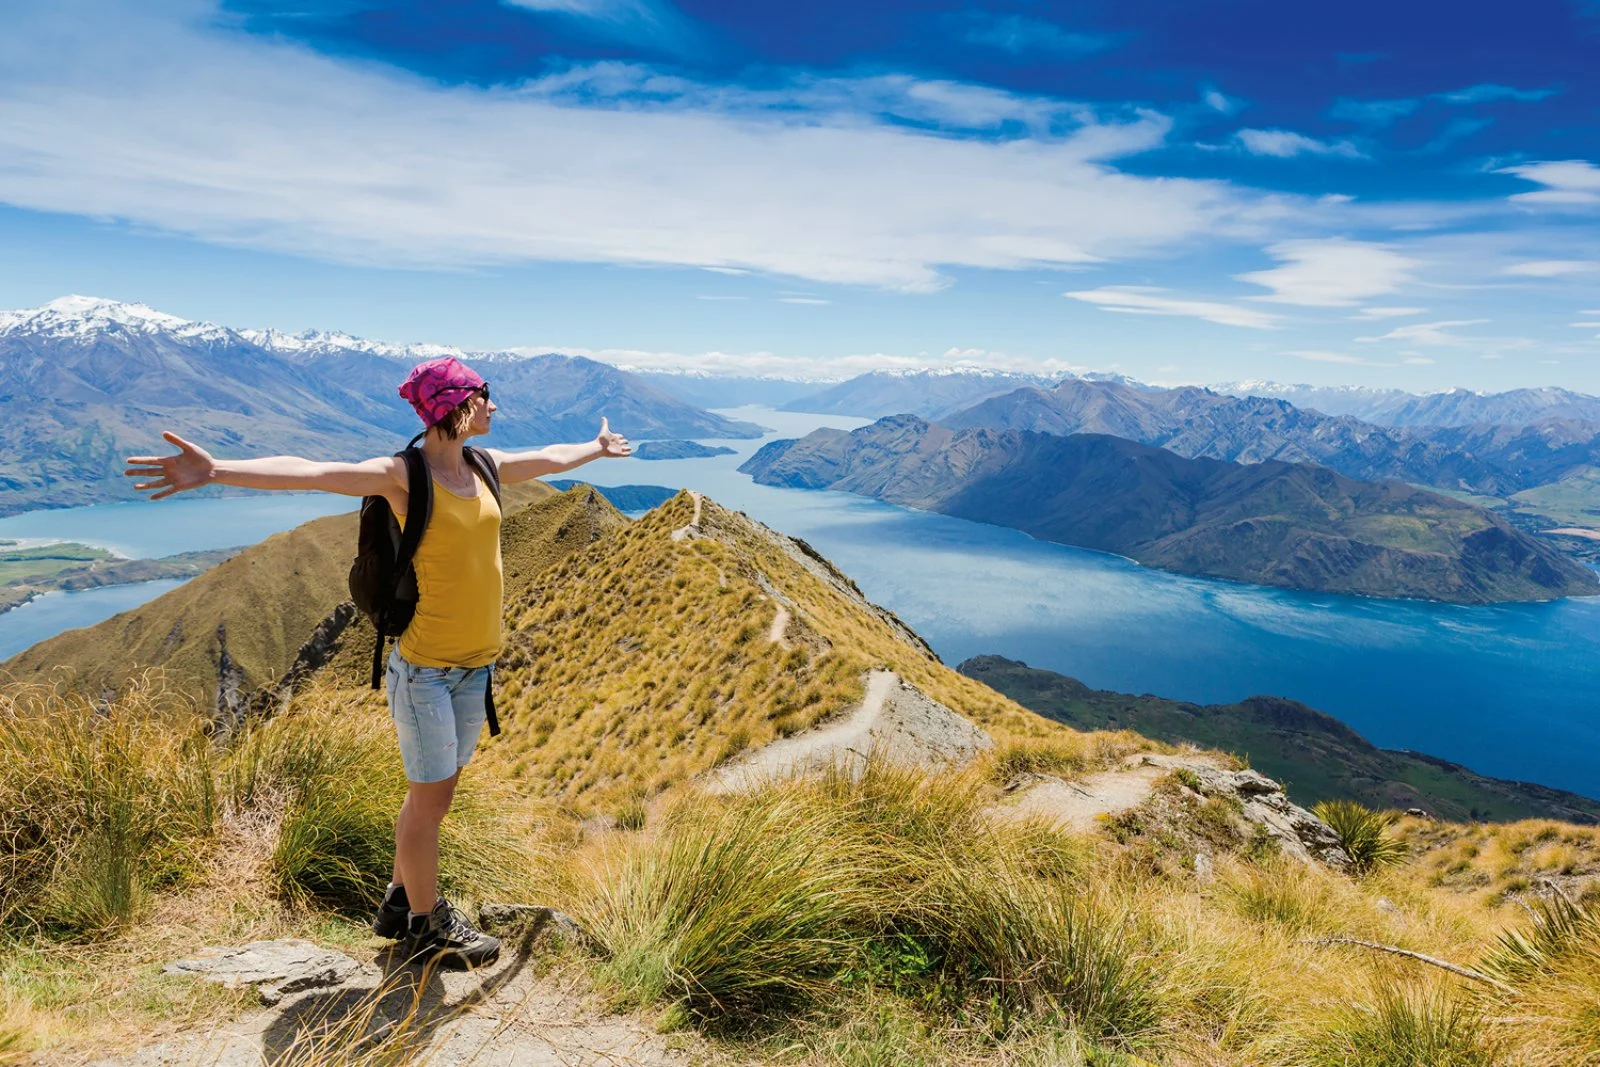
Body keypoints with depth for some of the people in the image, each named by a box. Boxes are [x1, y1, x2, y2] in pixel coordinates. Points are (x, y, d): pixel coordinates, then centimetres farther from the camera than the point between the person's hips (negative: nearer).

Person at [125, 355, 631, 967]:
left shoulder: (485, 467, 7)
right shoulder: (403, 475, -15)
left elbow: (550, 458, 25)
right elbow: (309, 473, -29)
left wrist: (598, 448, 42)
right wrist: (216, 471, -43)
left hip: (475, 665, 7)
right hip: (424, 666, -7)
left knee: (433, 793, 19)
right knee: (430, 798, 6)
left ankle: (400, 904, 38)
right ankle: (427, 927, 25)